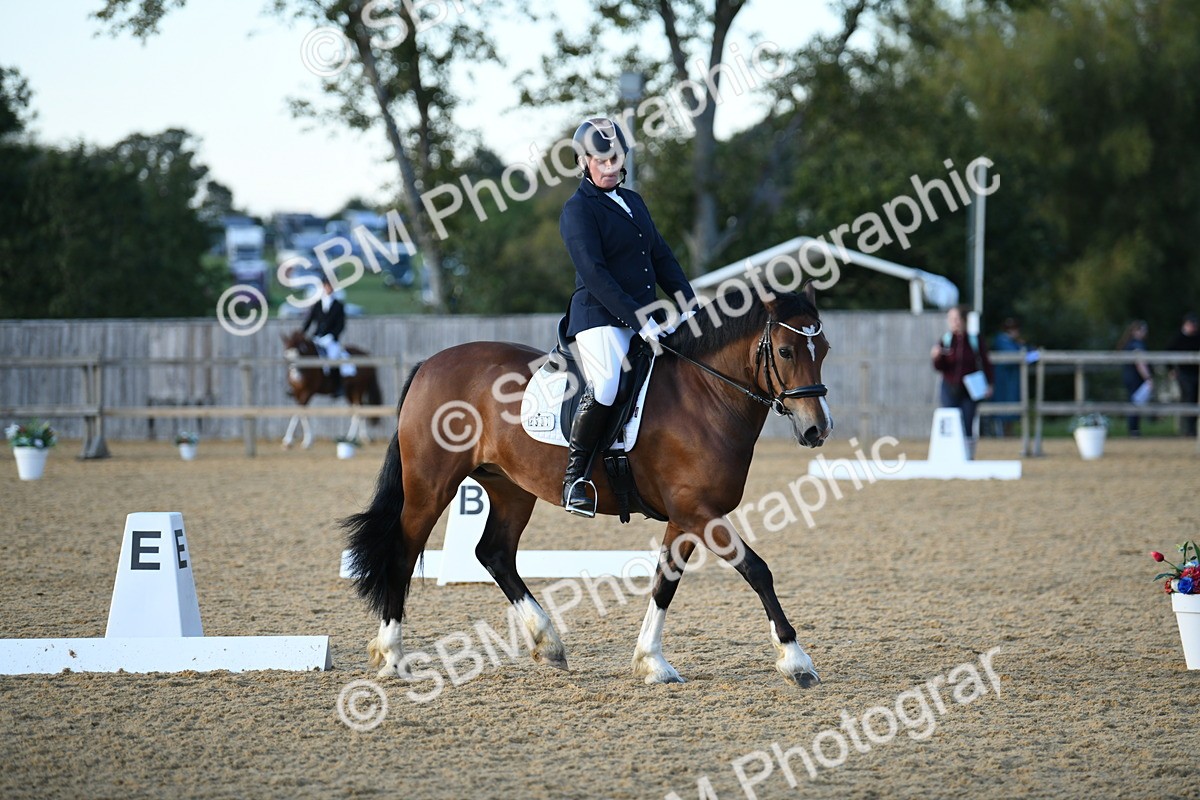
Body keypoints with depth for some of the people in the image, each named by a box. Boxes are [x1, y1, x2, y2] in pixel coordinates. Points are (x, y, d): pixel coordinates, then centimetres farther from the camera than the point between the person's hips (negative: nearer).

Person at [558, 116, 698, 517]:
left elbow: (662, 258, 20)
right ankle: (574, 476, -18)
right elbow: (593, 273, -16)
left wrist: (690, 303, 4)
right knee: (604, 388, -31)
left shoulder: (633, 202, 19)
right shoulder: (578, 210, -6)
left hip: (645, 315, 8)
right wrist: (640, 321, -23)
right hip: (599, 318, -8)